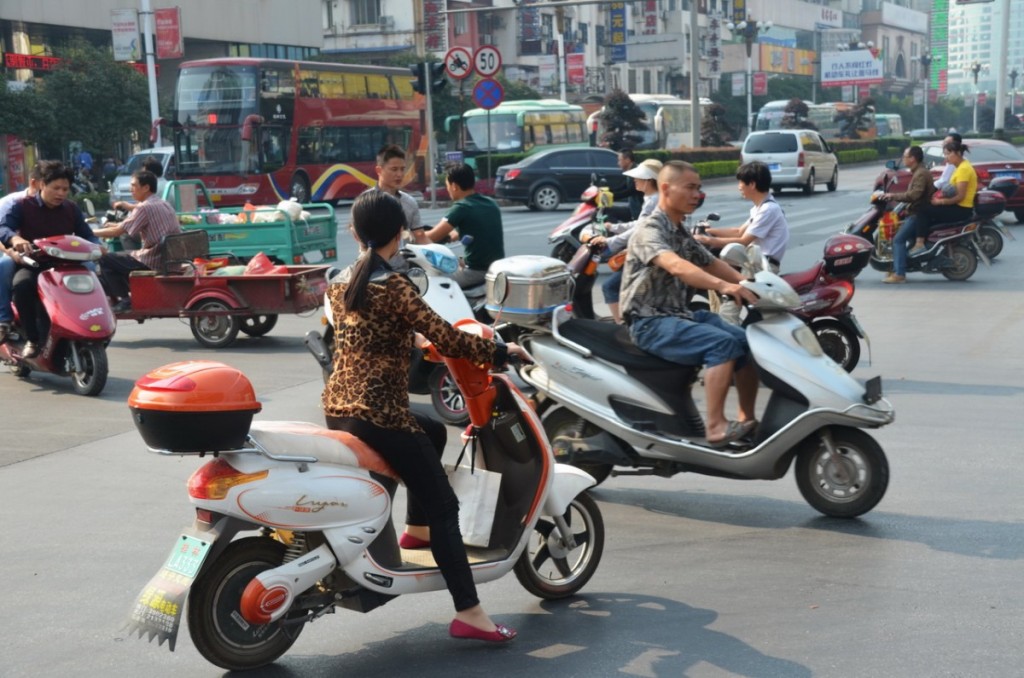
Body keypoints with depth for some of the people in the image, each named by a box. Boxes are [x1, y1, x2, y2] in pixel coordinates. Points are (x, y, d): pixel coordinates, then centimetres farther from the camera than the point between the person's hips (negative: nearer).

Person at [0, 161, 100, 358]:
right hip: (31, 265, -3)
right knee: (21, 286, -37)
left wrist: (96, 246, -17)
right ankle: (32, 339, -22)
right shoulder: (23, 206, 1)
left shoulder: (72, 209, 12)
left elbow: (86, 235, 8)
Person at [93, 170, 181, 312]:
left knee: (105, 260, -1)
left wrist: (93, 232, 1)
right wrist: (117, 225, 23)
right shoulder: (164, 204, 12)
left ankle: (125, 300, 1)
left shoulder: (144, 208, -14)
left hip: (151, 263, -9)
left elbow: (118, 232, -12)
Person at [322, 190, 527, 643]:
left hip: (337, 407, 9)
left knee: (434, 433, 31)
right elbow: (445, 339, -16)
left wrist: (411, 336, 35)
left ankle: (415, 530, 36)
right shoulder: (394, 288, -14)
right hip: (379, 415, -9)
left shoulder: (339, 283, 9)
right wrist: (501, 351, -4)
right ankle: (468, 613, -2)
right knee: (443, 506, -2)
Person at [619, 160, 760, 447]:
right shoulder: (649, 229, -15)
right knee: (724, 343, -28)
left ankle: (748, 419, 6)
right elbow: (676, 266, -34)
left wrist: (748, 285, 8)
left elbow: (712, 263, 25)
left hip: (680, 315, 9)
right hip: (651, 321, -9)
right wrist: (723, 286, -49)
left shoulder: (682, 233, 14)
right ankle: (716, 427, -28)